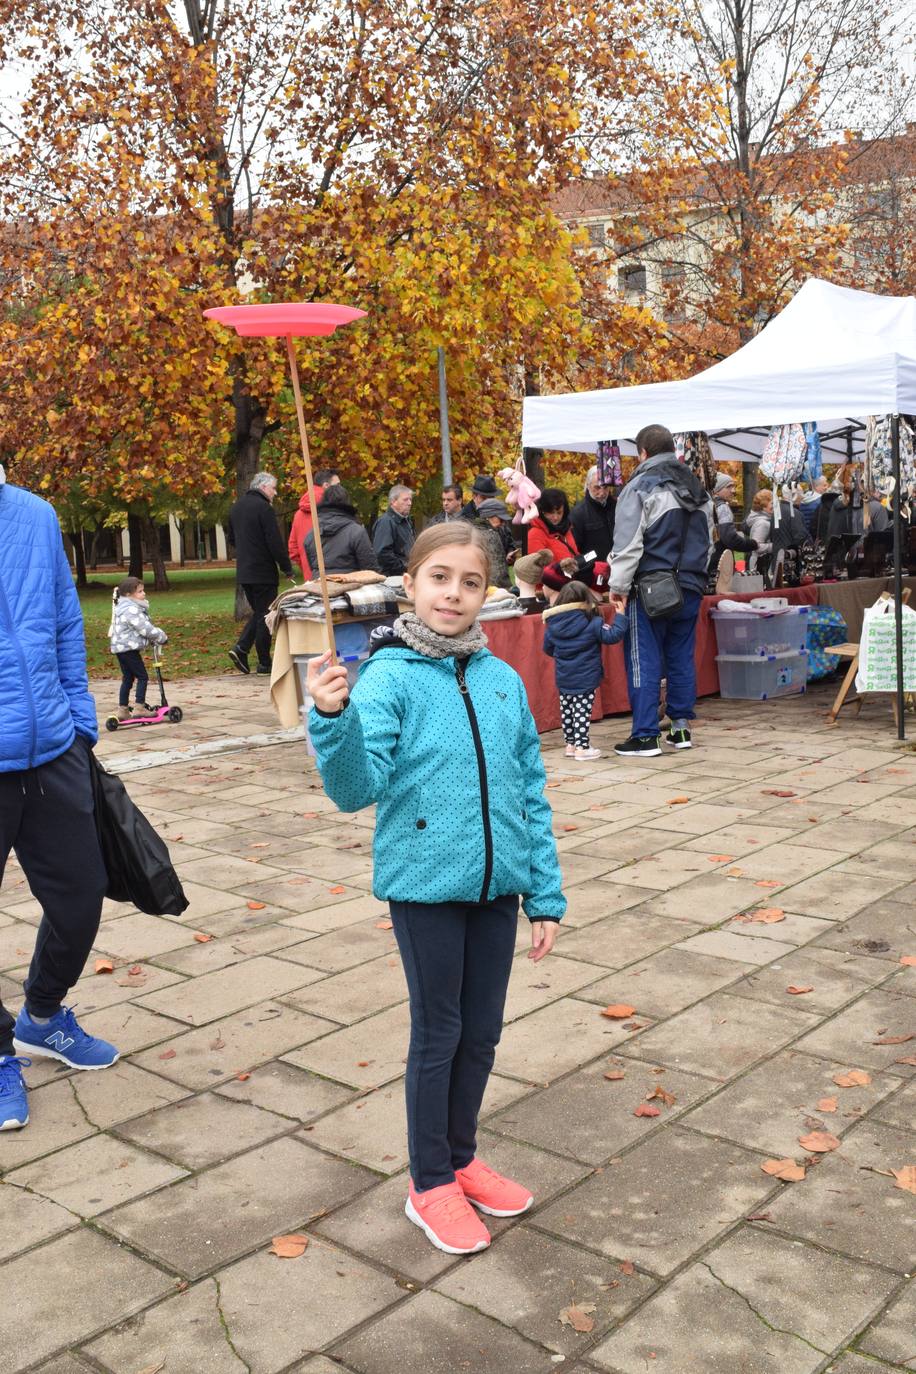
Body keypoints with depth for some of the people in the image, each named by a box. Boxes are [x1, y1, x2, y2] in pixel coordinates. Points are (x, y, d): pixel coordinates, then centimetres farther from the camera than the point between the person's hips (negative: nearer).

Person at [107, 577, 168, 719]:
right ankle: (140, 707, -4)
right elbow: (145, 628, -21)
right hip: (128, 648, -10)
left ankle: (123, 709, 17)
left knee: (127, 678, 14)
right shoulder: (131, 610, -19)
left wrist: (154, 638, 9)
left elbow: (145, 626, 19)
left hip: (121, 647, 10)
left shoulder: (125, 607, 15)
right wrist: (162, 637, -9)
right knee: (142, 677, -4)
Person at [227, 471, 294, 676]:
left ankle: (241, 648, 2)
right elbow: (275, 542, -18)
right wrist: (287, 568, -12)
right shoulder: (263, 507, -14)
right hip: (263, 572, -8)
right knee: (264, 616, -1)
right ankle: (264, 663, 3)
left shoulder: (237, 507, 13)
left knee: (258, 612, 18)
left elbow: (232, 539, 23)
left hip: (243, 572, 8)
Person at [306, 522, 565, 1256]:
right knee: (438, 1035, 10)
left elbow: (532, 795, 6)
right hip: (426, 885, -4)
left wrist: (546, 895, 7)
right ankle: (431, 1184, 29)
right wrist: (333, 720, -38)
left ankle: (461, 1157, 39)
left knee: (482, 1034, 17)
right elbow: (358, 788, -20)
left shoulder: (503, 680, 1)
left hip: (497, 886, 5)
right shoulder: (389, 678, -12)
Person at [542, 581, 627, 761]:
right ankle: (581, 748, 0)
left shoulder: (553, 624, 0)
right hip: (586, 679, -4)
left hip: (563, 679, 5)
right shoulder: (593, 623, -14)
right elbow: (613, 635, -12)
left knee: (567, 711, 15)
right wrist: (620, 616, 0)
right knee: (582, 712, 0)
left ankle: (570, 744, 23)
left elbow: (548, 649, 12)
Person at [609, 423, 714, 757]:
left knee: (644, 660, -3)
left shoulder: (641, 486, -9)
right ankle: (681, 727, 18)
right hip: (690, 588, 7)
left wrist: (619, 585, -10)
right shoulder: (698, 490, 16)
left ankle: (646, 735, -2)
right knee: (681, 658, 14)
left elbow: (628, 543, -14)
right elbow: (707, 543, 22)